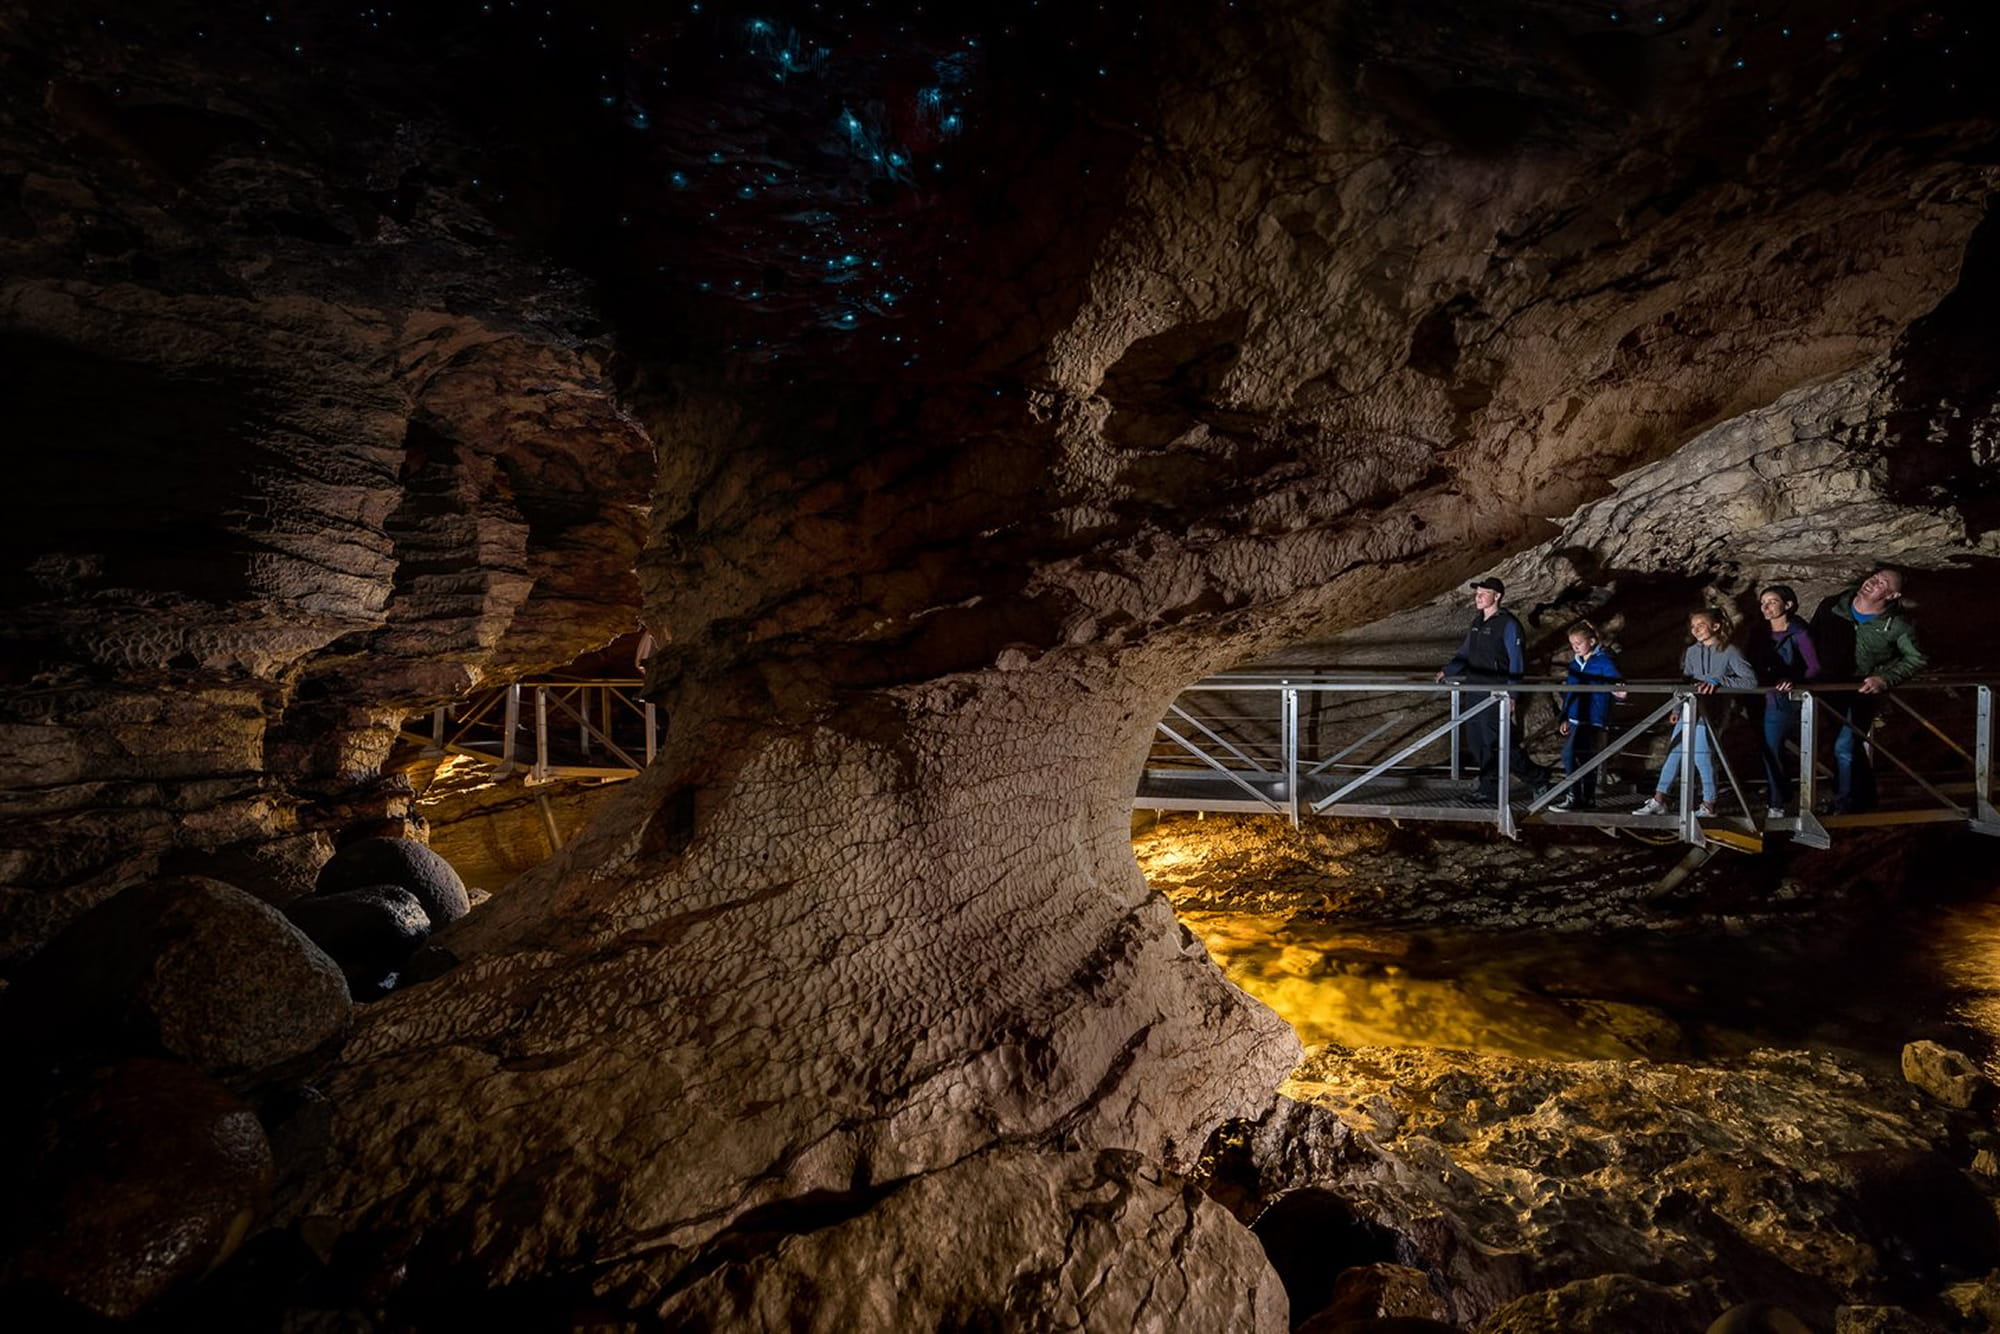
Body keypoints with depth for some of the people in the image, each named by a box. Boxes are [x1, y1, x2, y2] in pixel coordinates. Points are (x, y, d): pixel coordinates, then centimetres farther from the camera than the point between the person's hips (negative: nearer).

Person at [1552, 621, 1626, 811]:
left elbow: (1616, 679, -20)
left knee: (1569, 753, -18)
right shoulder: (1575, 663, 15)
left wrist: (1619, 689, -43)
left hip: (1592, 718, -8)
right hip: (1576, 718, 8)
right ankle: (1588, 799, 22)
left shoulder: (1603, 661, -6)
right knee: (1585, 758, 13)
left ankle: (1573, 797, -12)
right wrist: (1565, 718, 22)